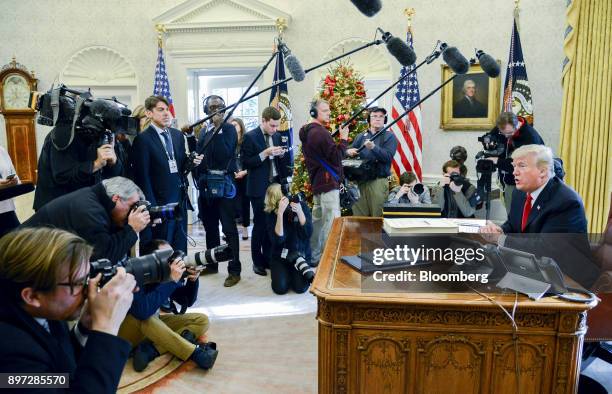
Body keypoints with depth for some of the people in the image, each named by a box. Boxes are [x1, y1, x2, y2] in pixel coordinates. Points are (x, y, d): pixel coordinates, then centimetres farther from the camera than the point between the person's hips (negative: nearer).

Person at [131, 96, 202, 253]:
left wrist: (191, 161, -5)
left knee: (180, 249, 12)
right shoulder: (142, 139, -8)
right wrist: (152, 208, -14)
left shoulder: (178, 135, 11)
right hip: (160, 204, -5)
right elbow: (143, 177, -10)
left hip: (180, 202, 6)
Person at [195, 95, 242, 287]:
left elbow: (225, 153, -19)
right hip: (205, 183, 6)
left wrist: (217, 129, -16)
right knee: (210, 226, 15)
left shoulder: (229, 129, -3)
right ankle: (212, 264, 28)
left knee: (229, 228, -3)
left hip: (223, 183, -6)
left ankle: (234, 270, 3)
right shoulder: (204, 131, 13)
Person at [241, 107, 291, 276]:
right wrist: (265, 153, -21)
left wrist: (281, 154, -6)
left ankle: (268, 258, 22)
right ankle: (257, 261, 16)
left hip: (275, 185, 5)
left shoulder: (276, 136, 10)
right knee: (260, 225, 3)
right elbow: (246, 163, -12)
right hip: (259, 187, -5)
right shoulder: (250, 137, -8)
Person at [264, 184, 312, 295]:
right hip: (280, 256, 0)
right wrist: (280, 213, -33)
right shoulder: (271, 213, -13)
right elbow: (278, 239, -25)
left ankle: (295, 272, 16)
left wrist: (299, 212, -29)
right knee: (281, 288, -18)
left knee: (300, 287, -17)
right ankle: (286, 272, 15)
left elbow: (308, 233, -16)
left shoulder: (302, 205, -11)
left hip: (301, 254, 1)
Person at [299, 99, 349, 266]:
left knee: (318, 220, 15)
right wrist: (344, 139, -6)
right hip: (328, 182, -11)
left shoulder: (308, 131, 16)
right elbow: (336, 157, -17)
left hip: (317, 182, 11)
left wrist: (343, 150, 16)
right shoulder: (320, 132, -15)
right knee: (332, 222, -7)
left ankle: (314, 257, 22)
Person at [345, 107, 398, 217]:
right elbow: (349, 150, 13)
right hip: (360, 180, 4)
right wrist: (349, 151, -11)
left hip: (378, 181, -4)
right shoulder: (361, 136, 16)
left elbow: (388, 156, -12)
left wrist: (374, 147, -26)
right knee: (358, 216, 7)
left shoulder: (389, 136, 2)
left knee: (378, 217, -3)